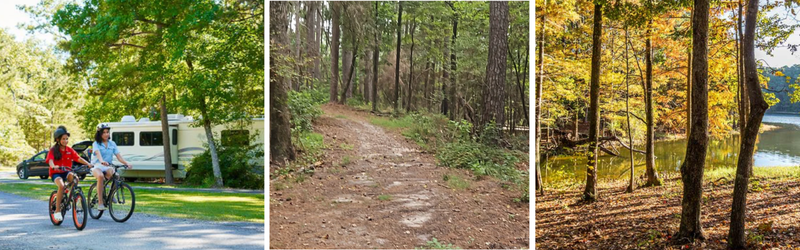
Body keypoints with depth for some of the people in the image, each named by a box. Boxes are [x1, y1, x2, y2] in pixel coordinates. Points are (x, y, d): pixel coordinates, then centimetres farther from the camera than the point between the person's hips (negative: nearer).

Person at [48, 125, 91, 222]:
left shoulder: (69, 150, 5)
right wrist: (53, 166, -45)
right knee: (61, 186, -32)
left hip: (66, 172, 4)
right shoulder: (53, 150, -5)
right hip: (56, 173, -4)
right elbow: (50, 160, -22)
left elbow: (78, 158, -5)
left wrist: (88, 164, -23)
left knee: (75, 178, -31)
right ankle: (57, 211, -24)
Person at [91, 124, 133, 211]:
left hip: (108, 167, 3)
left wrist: (126, 163, -20)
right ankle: (100, 203, -32)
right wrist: (102, 161, -42)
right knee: (100, 176, -36)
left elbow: (118, 155, 0)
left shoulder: (112, 144, 12)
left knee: (112, 172, -34)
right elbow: (98, 153, -20)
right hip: (97, 166, -2)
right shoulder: (96, 144, 1)